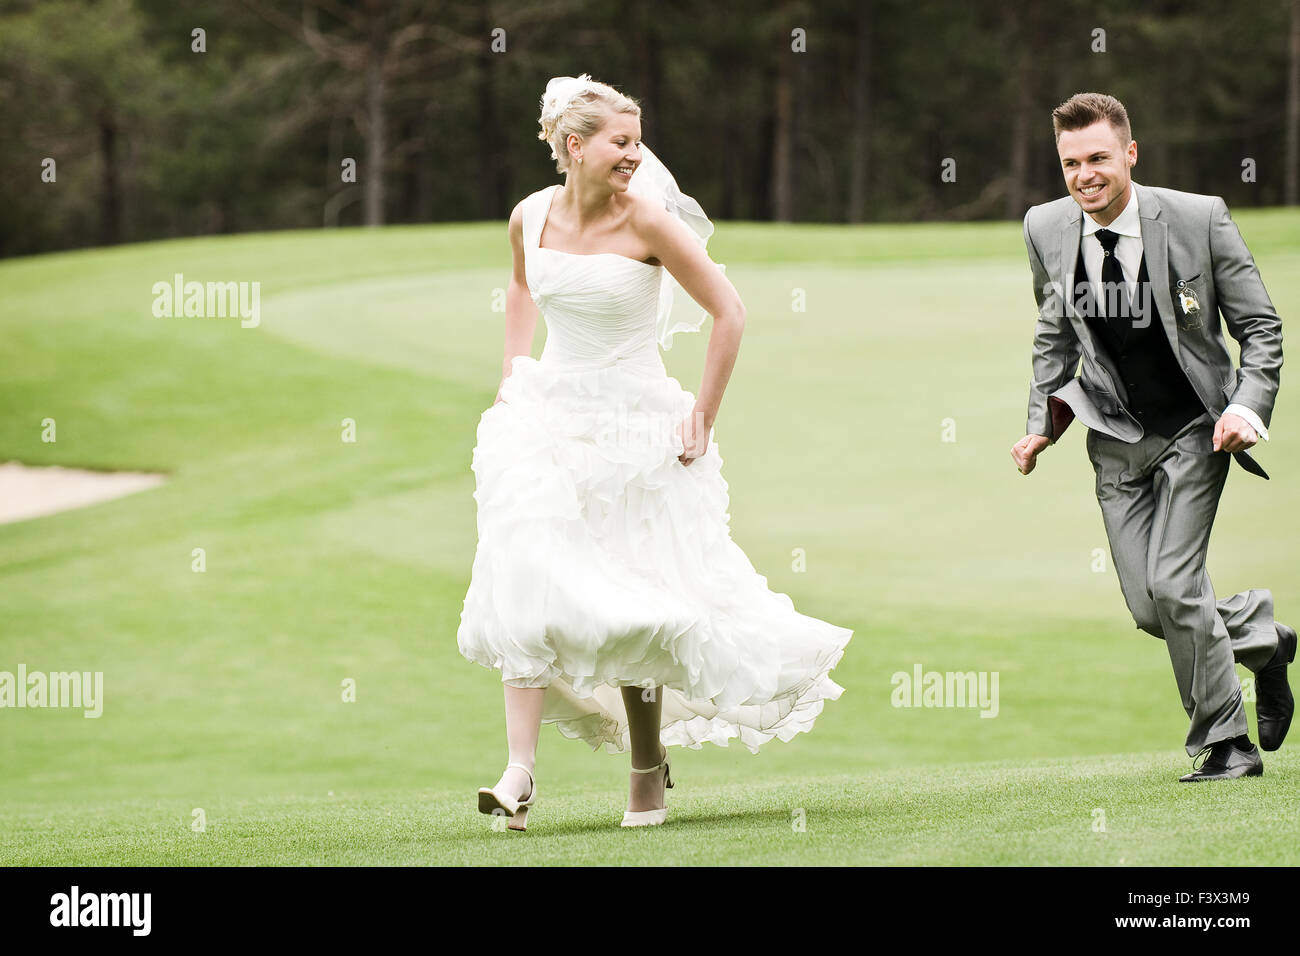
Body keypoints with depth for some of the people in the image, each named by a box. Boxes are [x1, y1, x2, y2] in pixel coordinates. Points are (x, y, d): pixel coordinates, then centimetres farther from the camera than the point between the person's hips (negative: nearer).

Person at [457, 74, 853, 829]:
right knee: (527, 584, -13)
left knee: (629, 606, 4)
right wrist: (514, 374, 16)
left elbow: (729, 313, -9)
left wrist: (706, 417, -8)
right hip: (548, 417, 3)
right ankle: (522, 772, -17)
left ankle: (649, 769, 23)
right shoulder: (532, 217, 0)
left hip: (633, 422, -3)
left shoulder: (646, 221, -14)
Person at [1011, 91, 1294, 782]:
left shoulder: (1199, 219, -17)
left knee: (1172, 584, -15)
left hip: (1195, 427, -4)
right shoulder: (1047, 230, -5)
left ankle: (1226, 744, 4)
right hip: (1117, 437, 4)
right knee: (1149, 608, -1)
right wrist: (1043, 423, 10)